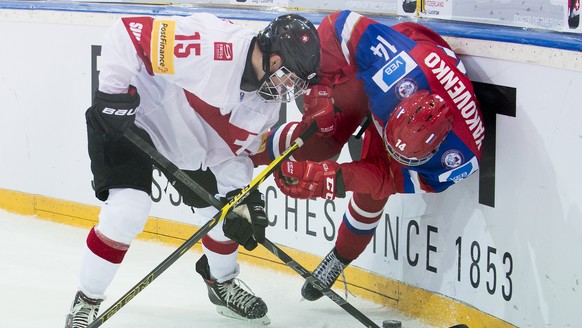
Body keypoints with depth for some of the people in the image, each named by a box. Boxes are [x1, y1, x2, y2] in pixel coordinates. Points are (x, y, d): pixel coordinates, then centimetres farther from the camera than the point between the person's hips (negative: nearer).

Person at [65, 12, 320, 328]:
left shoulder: (268, 99, -8)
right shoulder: (210, 46, -35)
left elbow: (236, 152, 2)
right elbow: (128, 32, -35)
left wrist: (244, 199, -12)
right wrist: (114, 93, -34)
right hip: (128, 119, -8)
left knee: (228, 213, 6)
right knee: (127, 210, -21)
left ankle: (222, 284, 36)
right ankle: (86, 301, 0)